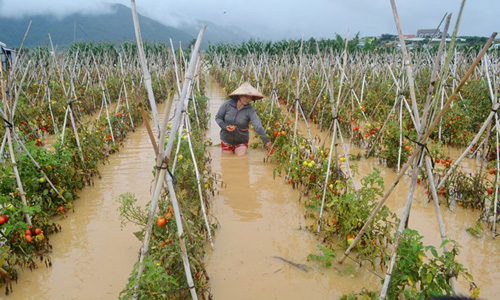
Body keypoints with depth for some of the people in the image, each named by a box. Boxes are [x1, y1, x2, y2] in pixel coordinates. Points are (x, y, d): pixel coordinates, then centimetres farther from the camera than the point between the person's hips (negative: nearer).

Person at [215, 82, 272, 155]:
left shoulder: (250, 110, -19)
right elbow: (218, 117, -3)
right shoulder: (227, 104, -15)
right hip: (226, 139, 1)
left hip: (241, 141, -1)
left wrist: (265, 140, -44)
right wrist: (225, 127, -22)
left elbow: (258, 125, -32)